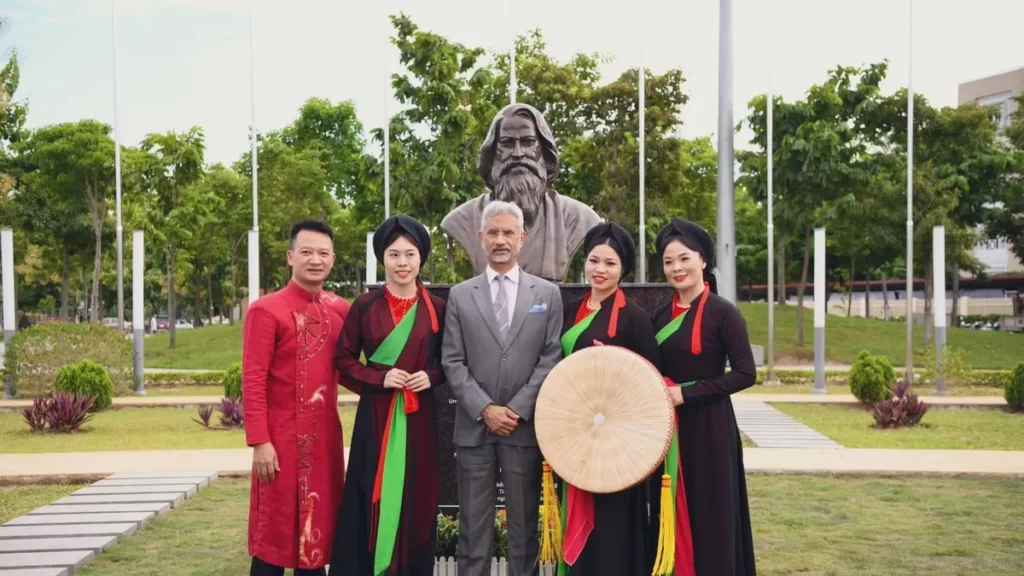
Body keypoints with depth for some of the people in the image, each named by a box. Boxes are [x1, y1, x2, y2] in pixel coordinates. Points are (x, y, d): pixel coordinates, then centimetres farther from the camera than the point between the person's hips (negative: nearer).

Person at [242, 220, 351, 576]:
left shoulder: (341, 309, 7)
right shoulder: (265, 310, -9)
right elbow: (252, 382, -12)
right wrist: (259, 442, -16)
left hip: (327, 436, 5)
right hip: (282, 439, -5)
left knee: (319, 527, 13)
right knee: (274, 533, 3)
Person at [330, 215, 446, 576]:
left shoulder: (436, 309, 4)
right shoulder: (365, 306, 0)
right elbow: (344, 360, 3)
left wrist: (431, 376, -7)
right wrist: (379, 378, -11)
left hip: (419, 416, 1)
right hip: (376, 414, -1)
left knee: (416, 497, 5)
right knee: (373, 496, 0)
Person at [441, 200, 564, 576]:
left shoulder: (547, 294, 6)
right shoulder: (460, 295, 7)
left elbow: (551, 359, -1)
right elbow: (452, 362, 1)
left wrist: (517, 410, -9)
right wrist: (484, 410, -10)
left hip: (525, 427, 0)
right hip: (474, 427, 0)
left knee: (524, 524, 8)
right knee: (473, 527, 5)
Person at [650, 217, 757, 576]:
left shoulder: (722, 312, -9)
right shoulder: (662, 315, 9)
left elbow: (745, 373, -14)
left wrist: (686, 394, -17)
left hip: (708, 428, -6)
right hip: (667, 427, 6)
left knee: (709, 517, 1)